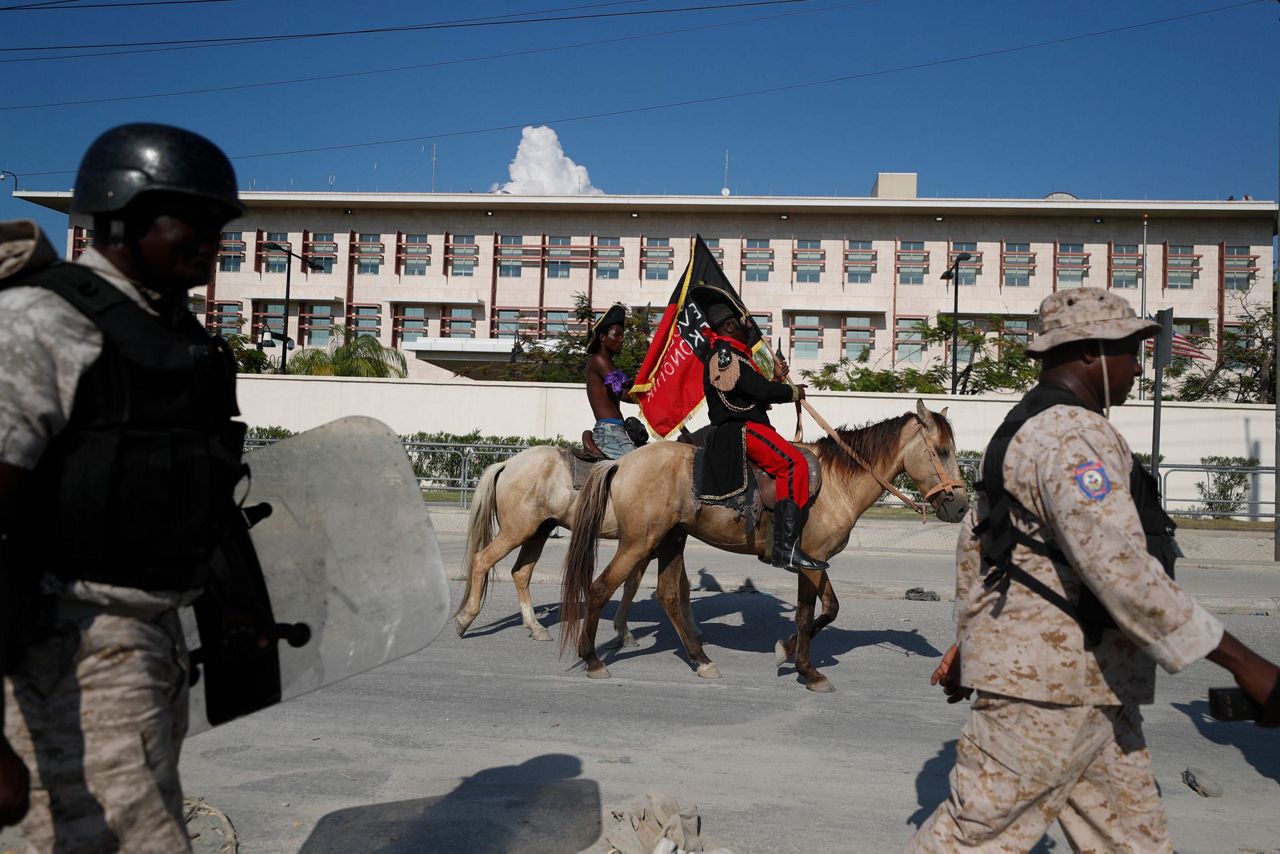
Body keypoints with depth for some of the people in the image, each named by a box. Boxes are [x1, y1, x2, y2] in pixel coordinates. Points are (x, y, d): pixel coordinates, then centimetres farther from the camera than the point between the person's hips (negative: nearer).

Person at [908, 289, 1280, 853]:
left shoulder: (1026, 430, 15)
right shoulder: (1075, 434, -18)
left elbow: (977, 538, 20)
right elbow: (1120, 568, -27)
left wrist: (970, 638, 25)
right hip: (1047, 681, -11)